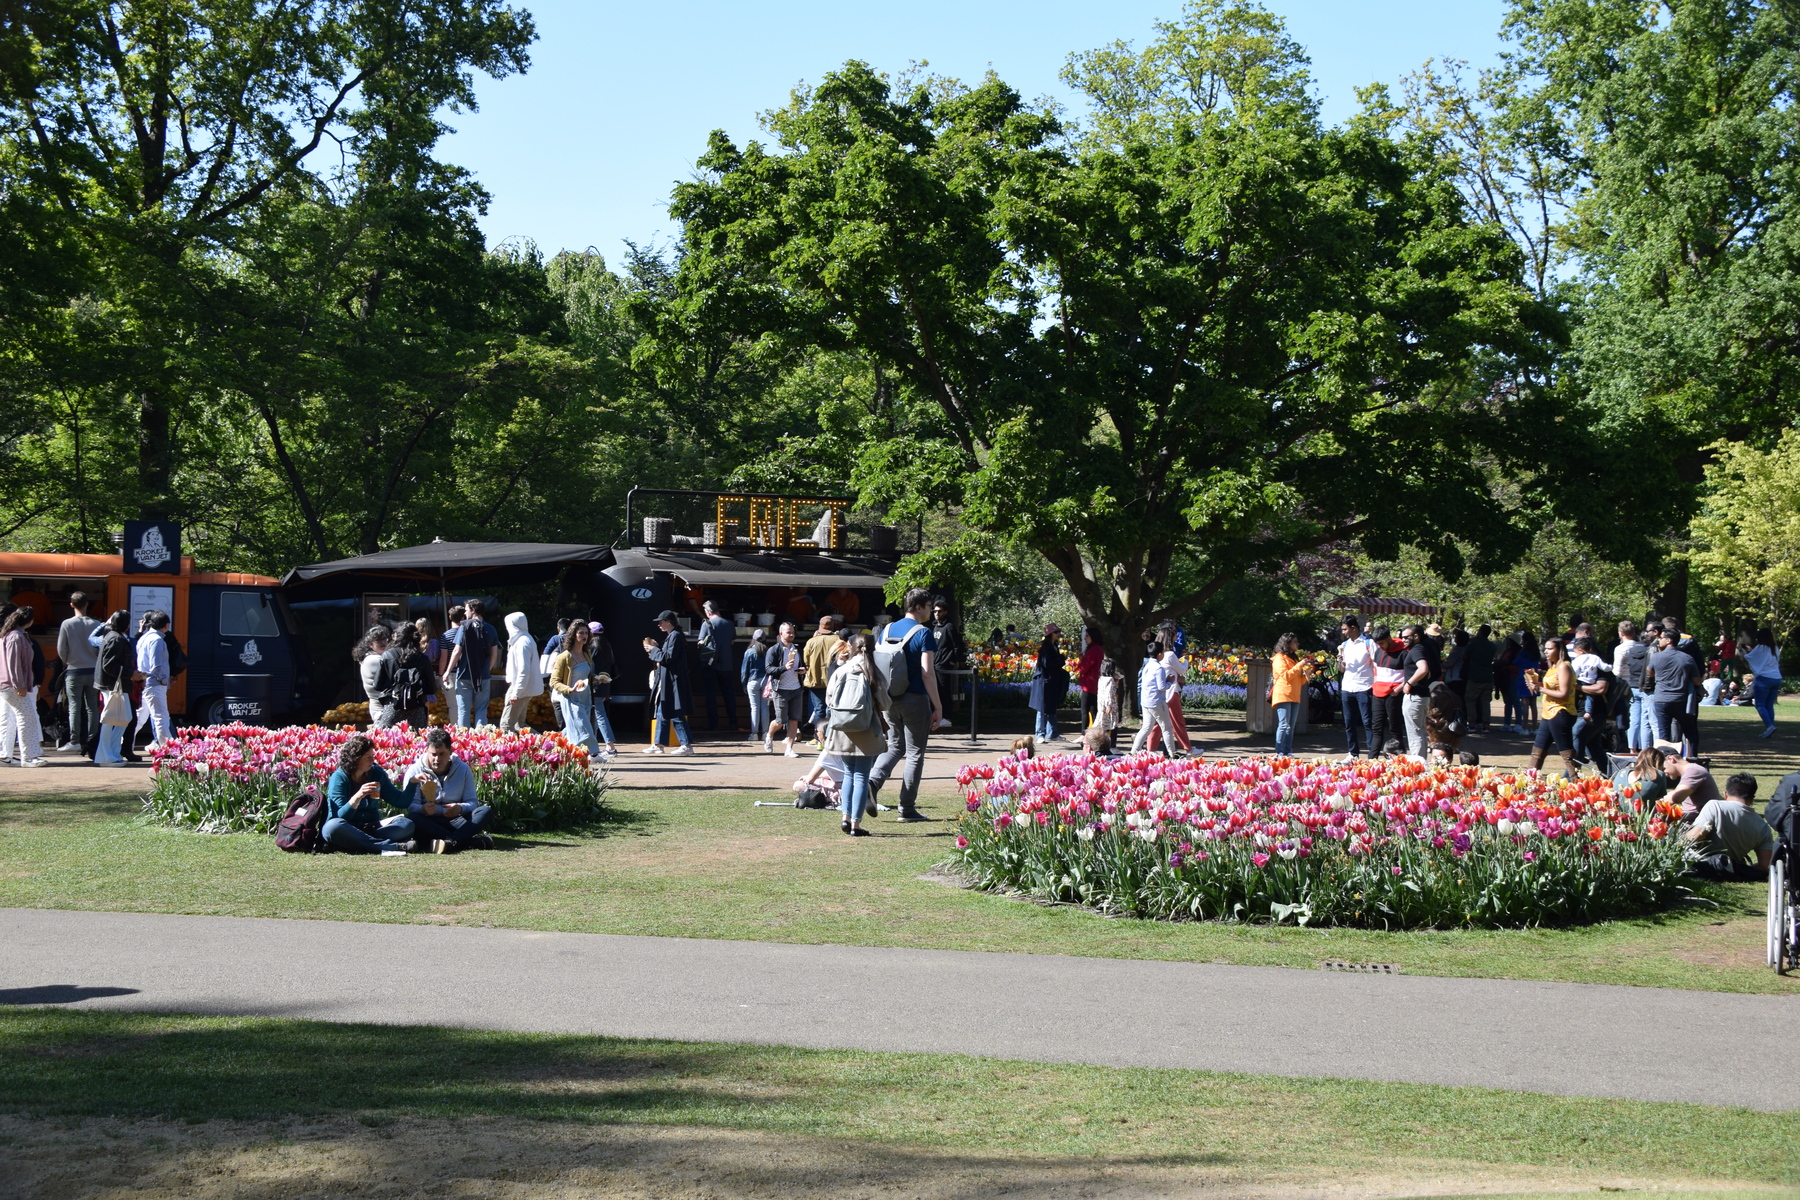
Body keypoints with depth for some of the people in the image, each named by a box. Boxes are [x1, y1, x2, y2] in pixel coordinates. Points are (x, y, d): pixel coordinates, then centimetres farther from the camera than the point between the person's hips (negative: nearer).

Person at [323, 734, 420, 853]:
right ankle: (392, 846, -43)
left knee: (406, 824, -19)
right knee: (333, 827, -39)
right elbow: (340, 818, -18)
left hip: (371, 829, 4)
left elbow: (401, 802, 7)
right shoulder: (339, 777, -8)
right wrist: (358, 797, -33)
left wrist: (414, 782, -7)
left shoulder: (376, 773, 6)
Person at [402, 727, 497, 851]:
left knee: (486, 811, -21)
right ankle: (470, 841, -47)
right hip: (429, 824, -2)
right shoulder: (415, 771, 1)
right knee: (413, 819, -36)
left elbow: (472, 802, 3)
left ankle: (451, 841, -49)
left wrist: (461, 808, -22)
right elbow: (411, 805, -9)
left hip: (456, 821, 3)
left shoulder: (463, 769, 8)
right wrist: (423, 809, -34)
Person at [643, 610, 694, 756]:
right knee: (662, 713, 14)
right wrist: (655, 648, 8)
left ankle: (686, 745, -6)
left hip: (674, 682, -11)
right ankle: (657, 745, 20)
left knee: (676, 715, -8)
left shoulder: (675, 636, -14)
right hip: (667, 682, 11)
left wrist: (654, 650, -8)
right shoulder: (670, 636, 16)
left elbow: (668, 657, -20)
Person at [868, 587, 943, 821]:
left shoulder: (887, 630, 7)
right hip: (915, 700, -5)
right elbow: (927, 673, -15)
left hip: (890, 700, 5)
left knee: (894, 746, 19)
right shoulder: (923, 633, -11)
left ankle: (873, 780, -6)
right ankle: (907, 808, 6)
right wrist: (938, 706, -11)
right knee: (915, 754, 4)